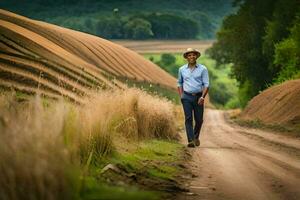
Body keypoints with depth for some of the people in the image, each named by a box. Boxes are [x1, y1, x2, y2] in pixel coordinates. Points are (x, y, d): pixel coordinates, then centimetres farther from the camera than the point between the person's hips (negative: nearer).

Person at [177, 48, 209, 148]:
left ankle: (196, 136, 32)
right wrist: (181, 96, 7)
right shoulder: (182, 69, 7)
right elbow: (179, 83, 19)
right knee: (188, 119, -9)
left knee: (199, 119, 5)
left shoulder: (202, 69, -1)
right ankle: (191, 141, -12)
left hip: (198, 97, -1)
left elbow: (206, 84, -3)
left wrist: (202, 97, -15)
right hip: (187, 97, 1)